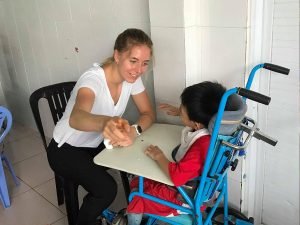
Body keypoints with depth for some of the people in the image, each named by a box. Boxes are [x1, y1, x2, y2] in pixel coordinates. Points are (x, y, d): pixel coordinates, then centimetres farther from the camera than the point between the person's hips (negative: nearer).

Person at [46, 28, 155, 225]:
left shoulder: (132, 77, -13)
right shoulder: (93, 79, -33)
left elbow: (148, 113, -7)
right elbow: (75, 118, -52)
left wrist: (134, 131, -31)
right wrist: (105, 123, -76)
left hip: (96, 144, 6)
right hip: (66, 149, -6)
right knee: (106, 188, -25)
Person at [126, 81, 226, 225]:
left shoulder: (202, 145, -40)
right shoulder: (205, 122, -13)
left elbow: (177, 176, -41)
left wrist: (159, 156, -26)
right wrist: (178, 112, 8)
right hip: (188, 179, 9)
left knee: (136, 202, -4)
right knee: (136, 183, 15)